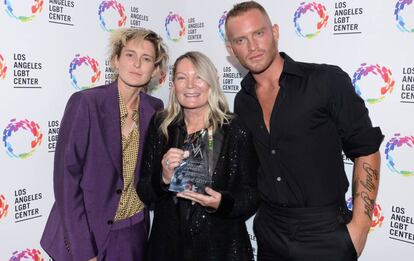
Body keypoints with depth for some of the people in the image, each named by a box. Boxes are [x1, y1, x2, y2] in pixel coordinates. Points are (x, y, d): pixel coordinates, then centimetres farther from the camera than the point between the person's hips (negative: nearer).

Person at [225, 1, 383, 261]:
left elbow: (366, 150, -9)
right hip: (269, 233, 5)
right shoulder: (243, 102, 3)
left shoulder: (327, 81, -12)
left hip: (324, 233, -4)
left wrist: (360, 226, -12)